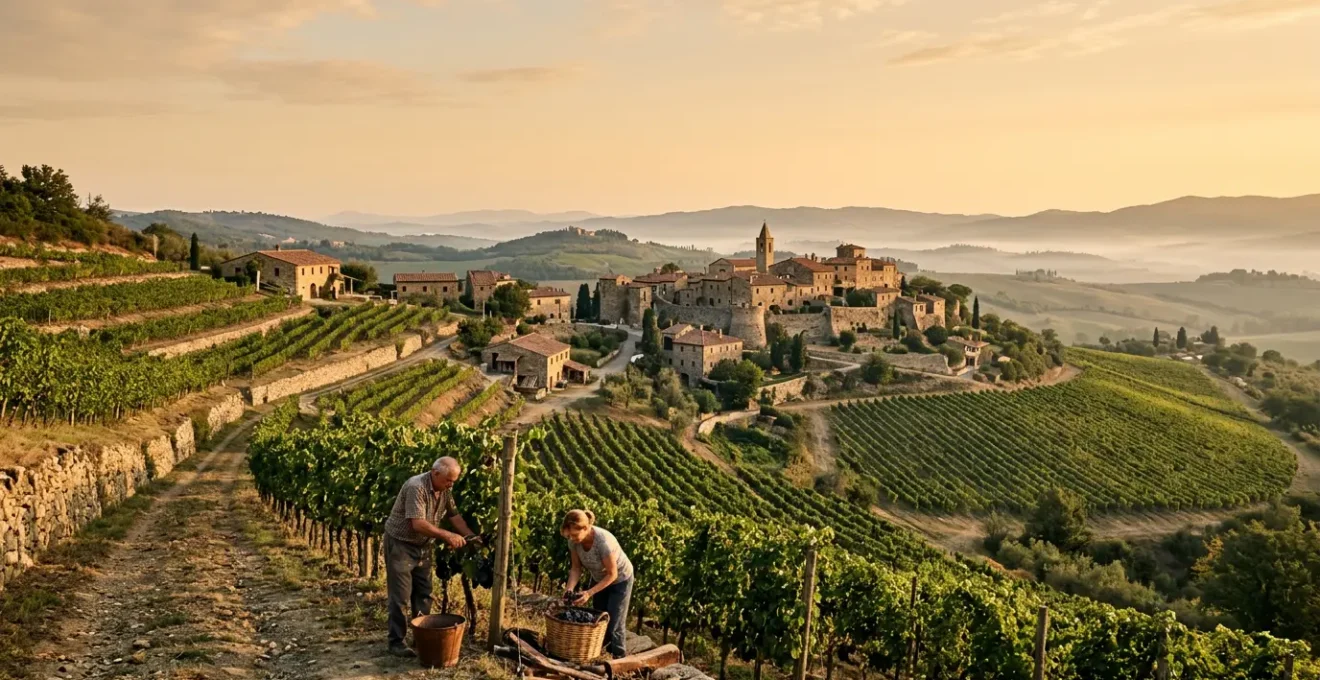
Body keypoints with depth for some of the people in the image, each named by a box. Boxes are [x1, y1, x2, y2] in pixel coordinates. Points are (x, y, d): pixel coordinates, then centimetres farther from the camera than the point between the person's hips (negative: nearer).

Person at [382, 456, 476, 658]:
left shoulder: (444, 490, -2)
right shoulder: (416, 487, -28)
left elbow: (454, 515, 2)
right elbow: (418, 524, -32)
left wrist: (470, 537, -12)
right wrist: (447, 536, -33)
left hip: (423, 546, 8)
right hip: (400, 544, -8)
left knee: (424, 594, 11)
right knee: (401, 596, -5)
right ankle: (396, 642, 3)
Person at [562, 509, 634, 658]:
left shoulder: (604, 542, -40)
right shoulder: (574, 541, -24)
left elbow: (612, 574, -29)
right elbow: (576, 567, -12)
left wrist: (589, 593, -34)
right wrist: (570, 588, -28)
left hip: (620, 580, -6)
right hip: (598, 578, 6)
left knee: (615, 622, -2)